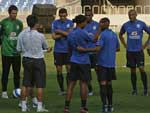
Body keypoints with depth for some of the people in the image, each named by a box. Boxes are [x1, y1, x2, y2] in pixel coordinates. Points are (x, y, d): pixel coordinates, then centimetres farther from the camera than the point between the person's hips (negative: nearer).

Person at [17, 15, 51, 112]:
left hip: (26, 60, 4)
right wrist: (48, 49, 25)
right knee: (40, 85, 3)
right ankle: (39, 106, 4)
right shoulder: (40, 36, -14)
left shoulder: (22, 34, -6)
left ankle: (23, 106, 15)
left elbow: (18, 49, 2)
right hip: (38, 60, -4)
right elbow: (46, 47, 3)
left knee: (25, 84, 12)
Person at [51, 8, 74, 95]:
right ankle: (62, 90, 12)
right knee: (59, 71, 3)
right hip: (58, 50, 1)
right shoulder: (55, 23, 1)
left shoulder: (70, 23, 2)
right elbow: (54, 37, -6)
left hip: (68, 50, 0)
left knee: (69, 70, -4)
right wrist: (65, 34, -9)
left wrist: (59, 31, -10)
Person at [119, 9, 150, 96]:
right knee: (133, 71, 6)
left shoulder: (141, 24, -4)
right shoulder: (126, 25, 1)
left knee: (141, 69, -10)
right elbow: (120, 35, 19)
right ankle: (134, 89, 15)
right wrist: (125, 45, 9)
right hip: (130, 51, 2)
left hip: (139, 50, -2)